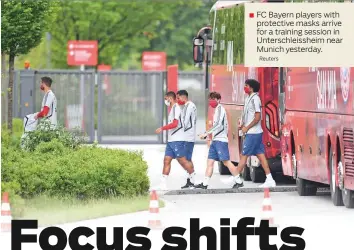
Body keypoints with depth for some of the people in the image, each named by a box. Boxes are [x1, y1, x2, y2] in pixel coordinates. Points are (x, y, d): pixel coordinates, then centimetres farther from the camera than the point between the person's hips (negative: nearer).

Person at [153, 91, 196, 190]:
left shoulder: (176, 108, -11)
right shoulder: (172, 109, 18)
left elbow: (174, 124, -20)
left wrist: (162, 128, -14)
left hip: (177, 140, -10)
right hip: (171, 140, 10)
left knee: (182, 160, -5)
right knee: (166, 160, 4)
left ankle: (192, 180, 6)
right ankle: (163, 184, 2)